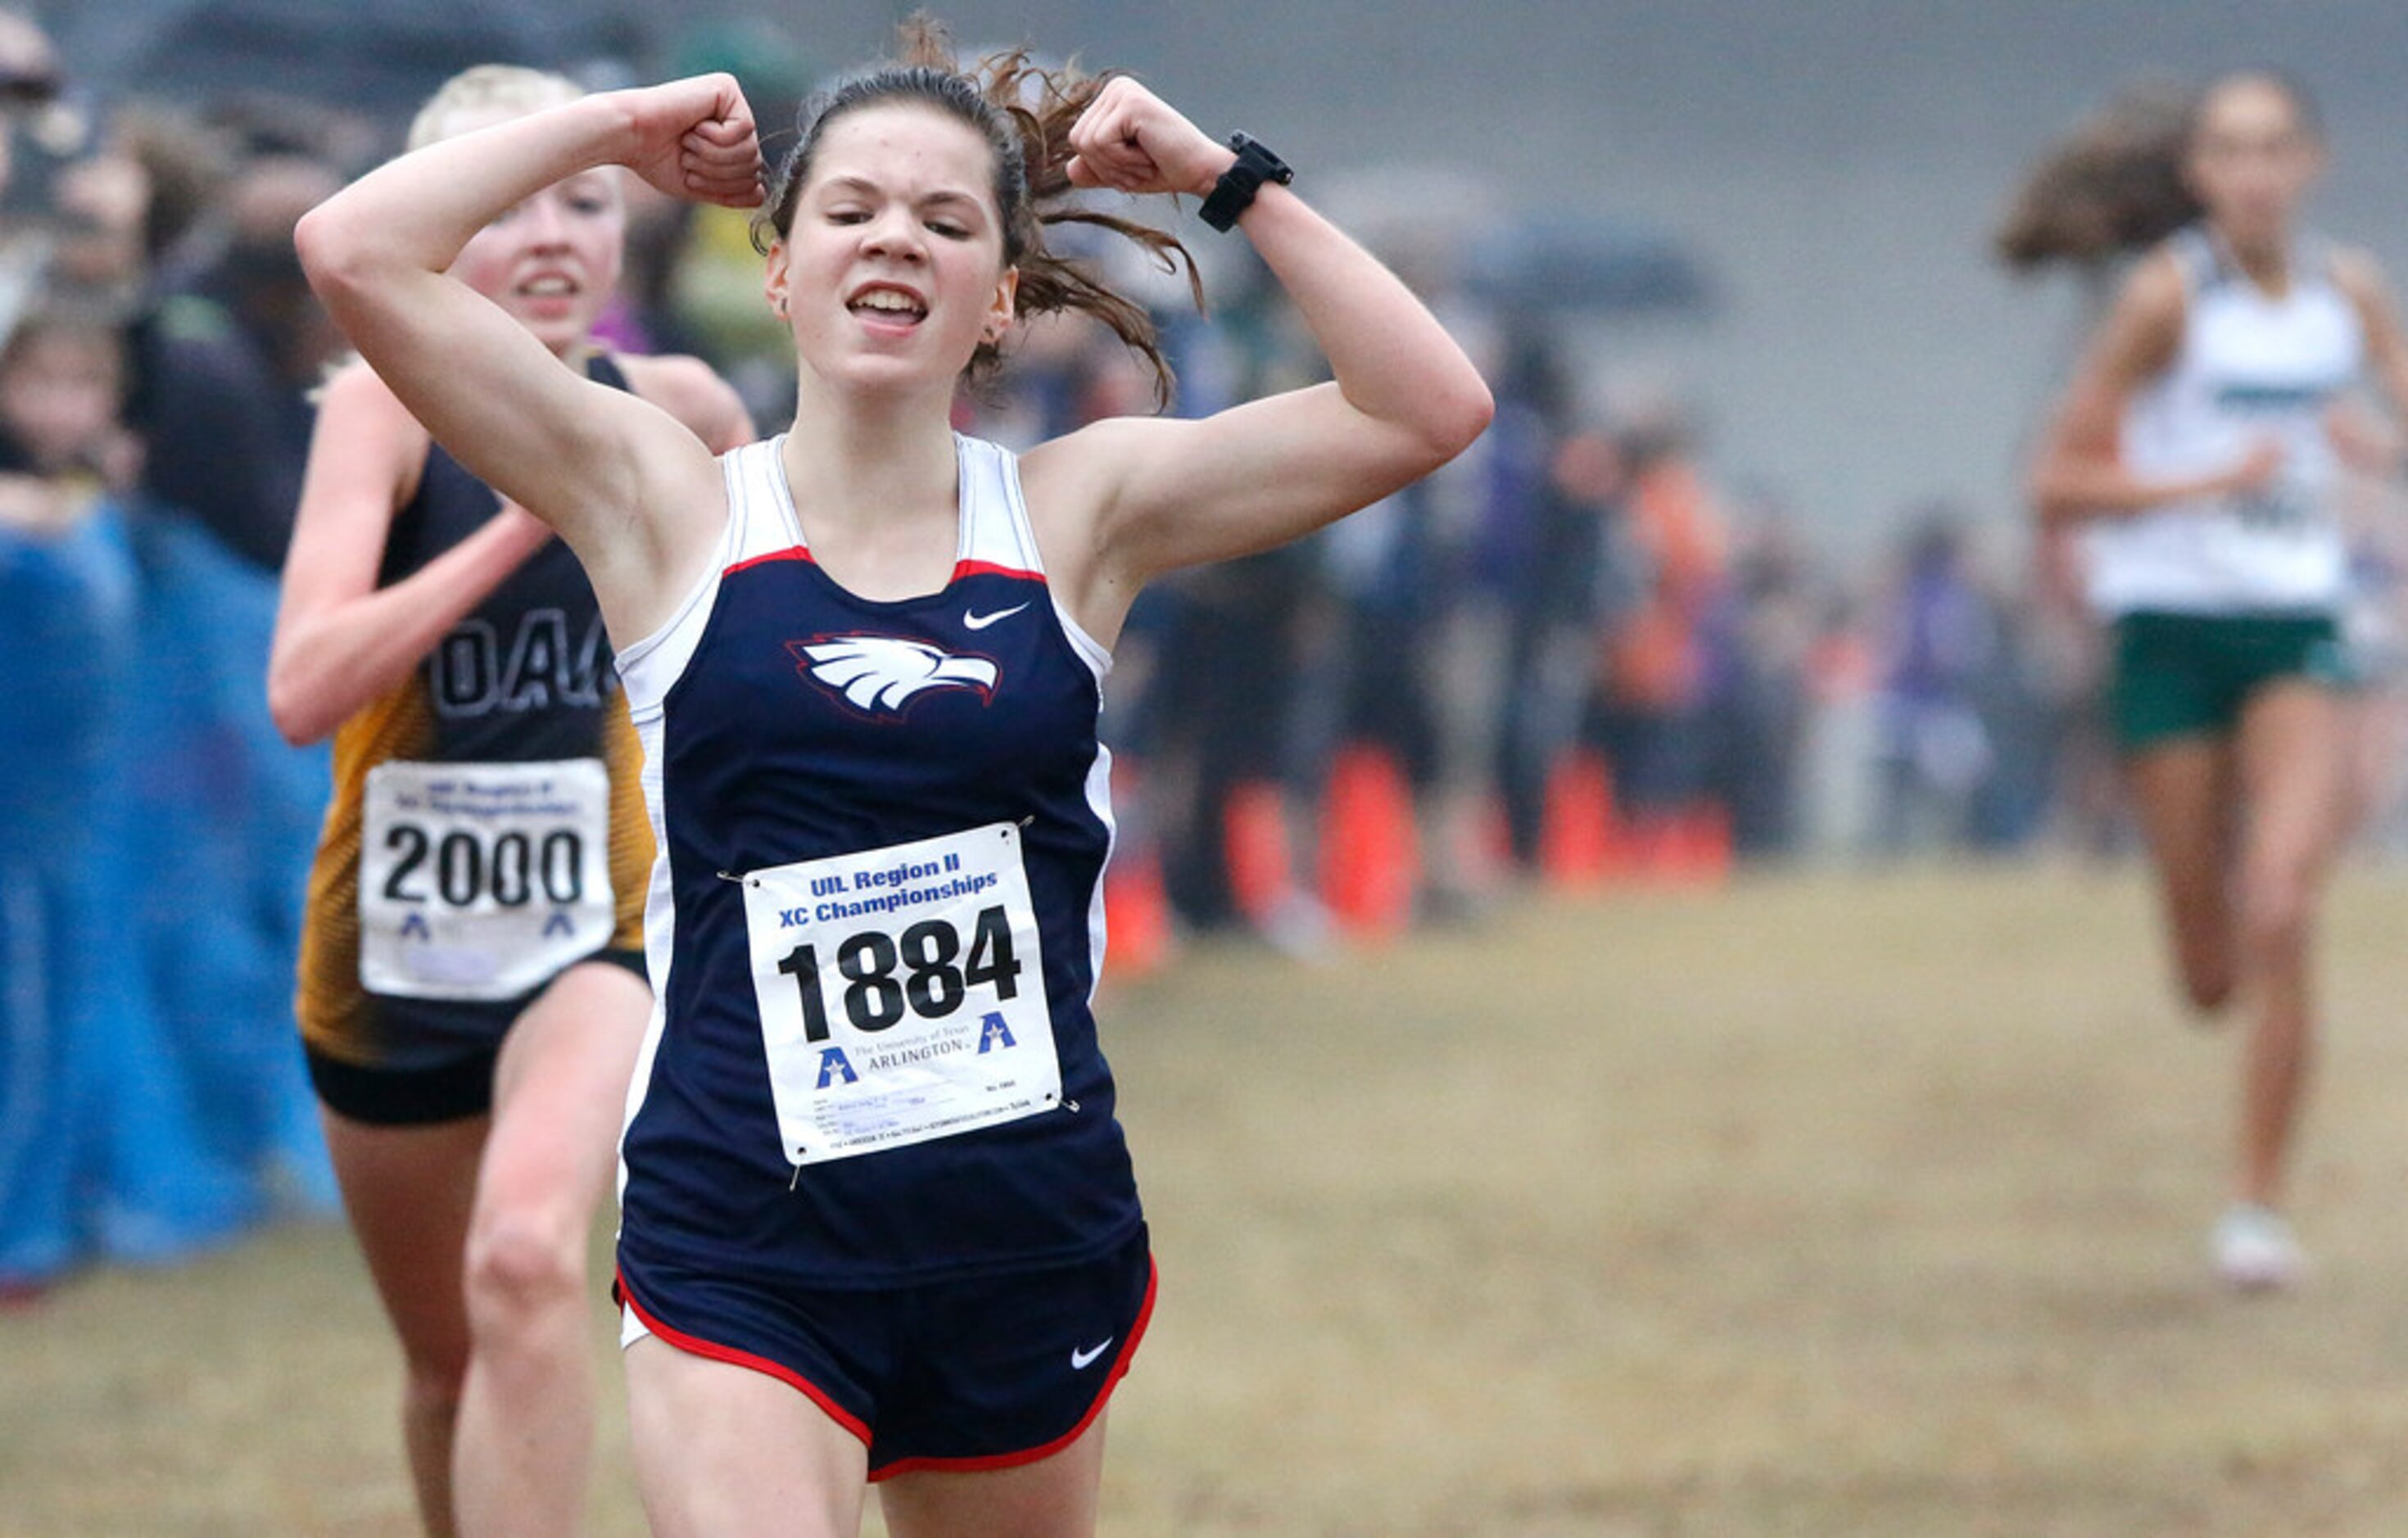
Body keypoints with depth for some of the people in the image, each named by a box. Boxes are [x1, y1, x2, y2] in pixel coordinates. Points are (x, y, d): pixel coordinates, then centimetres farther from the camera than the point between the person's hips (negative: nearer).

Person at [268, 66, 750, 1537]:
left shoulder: (673, 409, -6)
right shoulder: (387, 403, -14)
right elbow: (304, 687, -28)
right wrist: (525, 519, -33)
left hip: (591, 931, 0)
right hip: (395, 943, 0)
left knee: (528, 1261, -29)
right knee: (450, 1363, 16)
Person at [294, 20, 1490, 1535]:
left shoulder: (1076, 513, 6)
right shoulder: (668, 506, 1)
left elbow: (1429, 409, 0)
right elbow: (358, 252, -6)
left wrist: (1226, 177, 0)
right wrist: (620, 128, 2)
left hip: (1035, 1237, 3)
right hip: (742, 1257, -3)